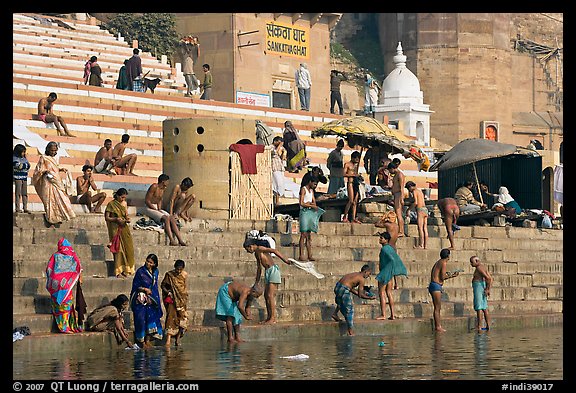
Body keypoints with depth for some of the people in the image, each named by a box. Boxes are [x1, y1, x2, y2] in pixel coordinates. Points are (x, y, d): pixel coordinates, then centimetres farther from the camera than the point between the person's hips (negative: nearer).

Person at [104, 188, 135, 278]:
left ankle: (125, 270, 8)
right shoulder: (111, 204, -5)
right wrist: (116, 219, -20)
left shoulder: (124, 203, 11)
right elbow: (106, 217, -6)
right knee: (118, 249, -9)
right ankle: (118, 271, -6)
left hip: (124, 228, 6)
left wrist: (127, 219, -5)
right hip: (115, 229, -6)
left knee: (128, 248, 0)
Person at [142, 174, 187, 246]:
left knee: (172, 218, -11)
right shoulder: (154, 187, -15)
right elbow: (147, 201, -18)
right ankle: (172, 241, -34)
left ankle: (180, 240, -17)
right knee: (166, 218, -28)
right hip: (149, 208, -8)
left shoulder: (163, 189, 11)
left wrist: (159, 209, 4)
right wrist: (156, 210, -18)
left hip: (156, 208, 8)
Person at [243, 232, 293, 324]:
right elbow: (259, 267, 29)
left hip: (273, 270, -10)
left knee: (270, 295, -11)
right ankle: (269, 317, 15)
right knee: (266, 295, 10)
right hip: (268, 272, 10)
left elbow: (274, 251, -22)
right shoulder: (256, 254, 18)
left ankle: (273, 318, -11)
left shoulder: (260, 249, -10)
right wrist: (257, 281, 34)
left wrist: (285, 260, -28)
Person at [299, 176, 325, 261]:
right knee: (303, 235, -11)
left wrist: (309, 203, -7)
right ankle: (301, 255, -12)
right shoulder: (303, 189, -5)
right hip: (304, 212, -8)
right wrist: (312, 205, -10)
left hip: (311, 213, 8)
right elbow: (301, 203, -14)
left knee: (309, 236, 5)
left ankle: (310, 255, 3)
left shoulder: (311, 190, 19)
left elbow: (314, 202, 14)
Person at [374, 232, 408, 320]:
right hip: (389, 274, 9)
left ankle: (383, 315, -8)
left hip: (385, 273, -9)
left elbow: (392, 259, -27)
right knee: (389, 293, 10)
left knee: (381, 293, -5)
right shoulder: (390, 247, 11)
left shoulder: (384, 249, -16)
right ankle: (392, 315, 8)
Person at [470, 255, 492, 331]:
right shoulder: (483, 267, 17)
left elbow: (488, 278, -22)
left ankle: (478, 327, -13)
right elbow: (490, 278, 20)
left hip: (479, 287, -11)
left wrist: (487, 289, -18)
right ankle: (488, 326, 11)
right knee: (484, 308, 12)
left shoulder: (479, 268, -13)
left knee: (479, 308, -10)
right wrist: (488, 289, 16)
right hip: (483, 287, 11)